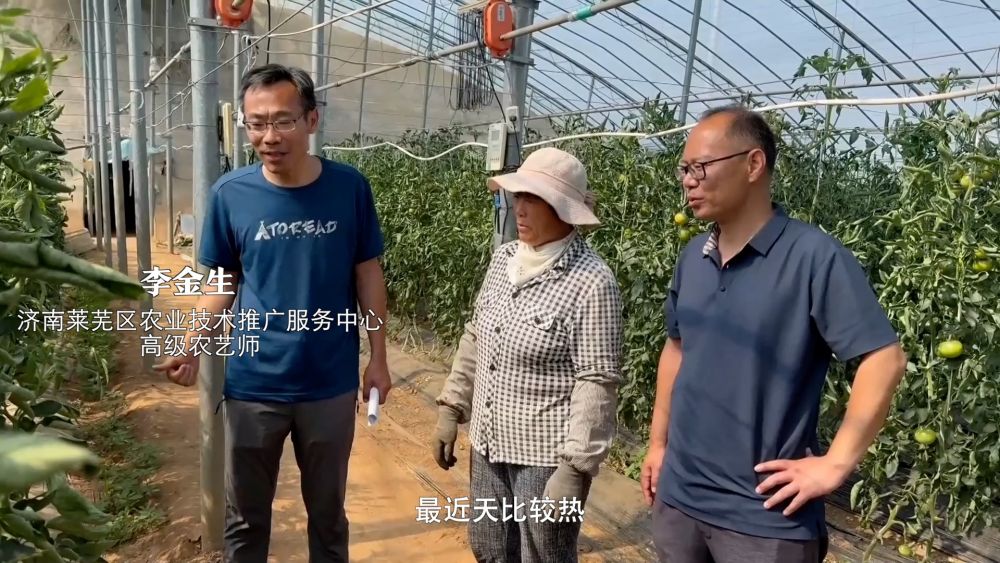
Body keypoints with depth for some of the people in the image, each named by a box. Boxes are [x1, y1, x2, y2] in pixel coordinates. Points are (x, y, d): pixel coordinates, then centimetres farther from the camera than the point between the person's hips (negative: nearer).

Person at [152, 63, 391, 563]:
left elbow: (367, 274, -1)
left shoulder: (349, 188, -8)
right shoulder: (230, 194, -8)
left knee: (327, 512, 19)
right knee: (245, 518, 18)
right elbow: (222, 281, 2)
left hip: (331, 384, 0)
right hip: (252, 386, 1)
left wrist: (378, 358, -1)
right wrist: (193, 345, -13)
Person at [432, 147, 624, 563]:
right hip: (489, 444, 7)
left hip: (547, 455, -6)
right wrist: (451, 408, 11)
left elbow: (597, 384, -19)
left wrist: (575, 469, -20)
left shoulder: (592, 283, -19)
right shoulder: (503, 259, 2)